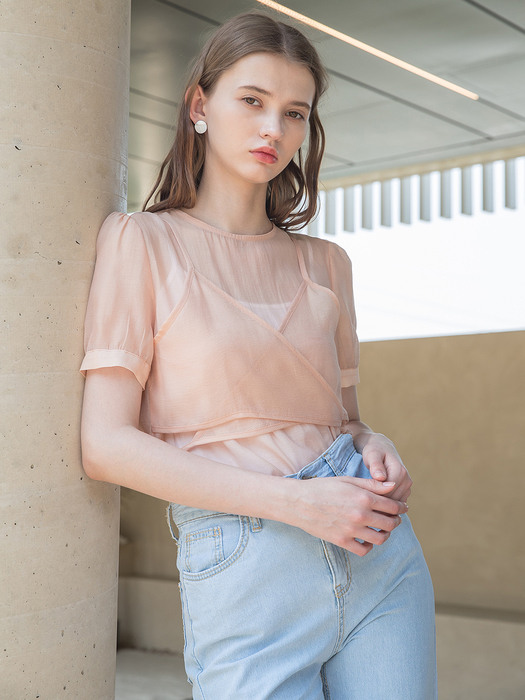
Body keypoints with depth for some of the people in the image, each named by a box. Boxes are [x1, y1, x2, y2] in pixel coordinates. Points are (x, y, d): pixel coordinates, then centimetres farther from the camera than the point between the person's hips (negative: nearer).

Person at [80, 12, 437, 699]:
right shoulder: (142, 241, -3)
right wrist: (293, 501, -16)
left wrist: (377, 450, -3)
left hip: (382, 557, 4)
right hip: (242, 574, -4)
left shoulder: (324, 262, 10)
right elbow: (107, 444, -10)